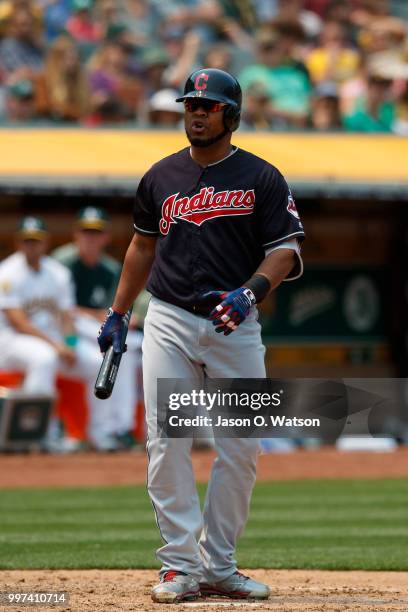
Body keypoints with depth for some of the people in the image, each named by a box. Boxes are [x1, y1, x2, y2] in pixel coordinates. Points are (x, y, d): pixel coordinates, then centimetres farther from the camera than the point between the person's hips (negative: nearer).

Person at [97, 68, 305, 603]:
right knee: (167, 444, -8)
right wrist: (117, 314, 19)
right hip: (169, 322, 1)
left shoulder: (261, 179, 2)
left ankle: (218, 566, 10)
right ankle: (180, 567, -5)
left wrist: (250, 291, -20)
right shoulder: (161, 177, 11)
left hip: (235, 327, -1)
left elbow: (284, 251, -2)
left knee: (240, 449, -1)